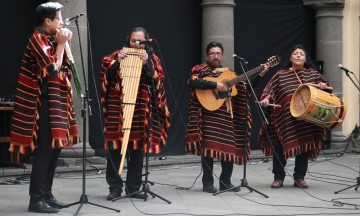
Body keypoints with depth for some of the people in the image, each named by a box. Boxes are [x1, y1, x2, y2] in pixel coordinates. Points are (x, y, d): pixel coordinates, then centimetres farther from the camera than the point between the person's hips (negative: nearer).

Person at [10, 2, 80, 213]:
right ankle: (36, 199, -7)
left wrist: (64, 44, 8)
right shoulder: (37, 39, -12)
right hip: (45, 103, -9)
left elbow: (63, 68, 16)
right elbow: (53, 69, -20)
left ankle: (46, 194, 16)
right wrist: (61, 44, -12)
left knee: (54, 148, 10)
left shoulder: (50, 39, 15)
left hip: (56, 102, 9)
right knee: (45, 149, -10)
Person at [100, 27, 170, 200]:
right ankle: (115, 188, 5)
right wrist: (117, 62, -13)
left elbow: (157, 82, -5)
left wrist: (146, 64, -15)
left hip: (141, 109, 1)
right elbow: (107, 77, -1)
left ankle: (133, 188, 11)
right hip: (117, 108, -1)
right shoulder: (117, 55, 7)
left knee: (137, 149, 3)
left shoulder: (152, 59, 8)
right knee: (115, 148, -2)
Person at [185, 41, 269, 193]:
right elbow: (192, 83, -18)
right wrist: (215, 85, -21)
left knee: (231, 147, 1)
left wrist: (260, 75, 10)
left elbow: (246, 86, 19)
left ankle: (225, 182, 14)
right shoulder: (200, 70, 4)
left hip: (226, 114, 5)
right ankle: (207, 183, -1)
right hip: (208, 114, -5)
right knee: (208, 146, -10)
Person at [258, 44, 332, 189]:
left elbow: (325, 87, 16)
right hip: (284, 119, -2)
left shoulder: (313, 74, 14)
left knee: (304, 147, 5)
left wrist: (323, 86, -6)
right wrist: (266, 98, -16)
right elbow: (270, 90, 3)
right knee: (280, 147, -4)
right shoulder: (280, 75, 9)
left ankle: (299, 178, 18)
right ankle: (278, 178, 8)